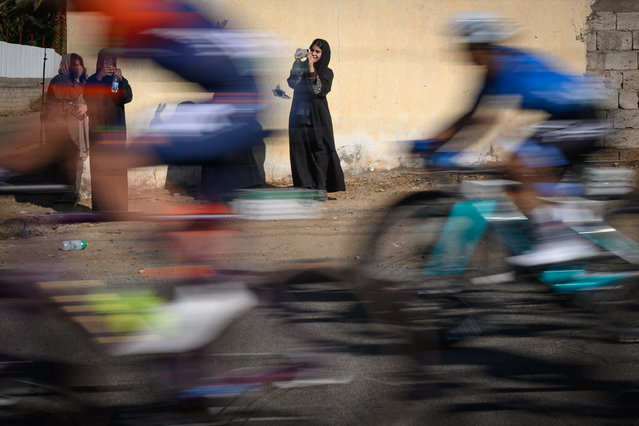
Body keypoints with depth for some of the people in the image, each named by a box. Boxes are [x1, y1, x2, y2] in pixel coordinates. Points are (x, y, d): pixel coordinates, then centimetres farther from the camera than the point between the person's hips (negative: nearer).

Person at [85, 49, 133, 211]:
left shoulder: (119, 80, 11)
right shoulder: (92, 80, 8)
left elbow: (128, 98, -6)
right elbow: (87, 97, -11)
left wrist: (121, 79, -22)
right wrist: (98, 78, -22)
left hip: (116, 130, 1)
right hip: (98, 129, -1)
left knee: (117, 169, -6)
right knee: (99, 168, -7)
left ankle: (118, 207, -4)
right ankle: (100, 206, -6)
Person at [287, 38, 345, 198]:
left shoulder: (326, 72, 4)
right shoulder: (302, 68, 10)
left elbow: (318, 90, -13)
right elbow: (292, 83, -7)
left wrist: (311, 68, -18)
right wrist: (297, 63, -16)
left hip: (317, 118, -2)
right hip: (299, 116, 2)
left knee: (321, 150, -7)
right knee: (300, 151, -2)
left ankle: (320, 185, -7)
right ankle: (304, 185, 0)